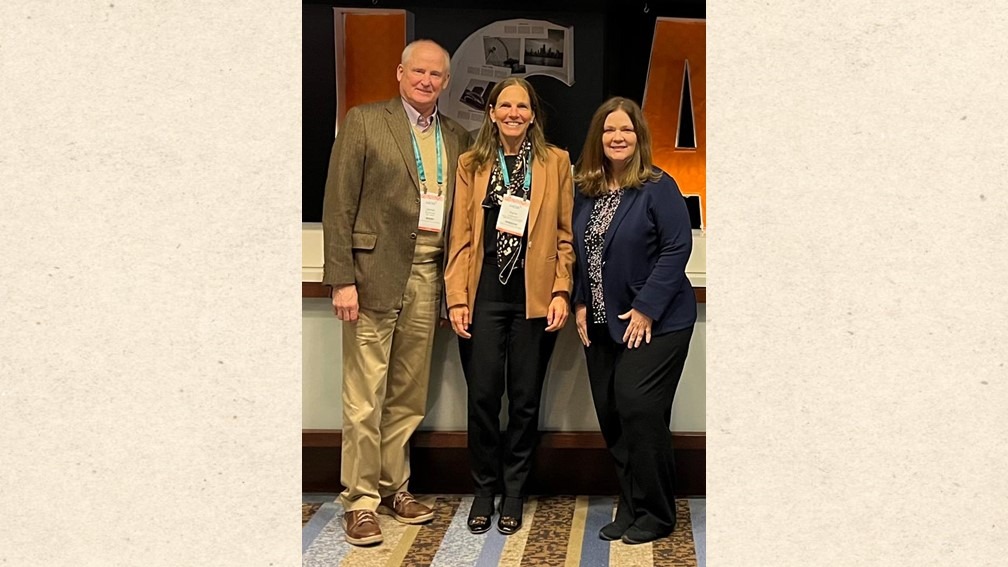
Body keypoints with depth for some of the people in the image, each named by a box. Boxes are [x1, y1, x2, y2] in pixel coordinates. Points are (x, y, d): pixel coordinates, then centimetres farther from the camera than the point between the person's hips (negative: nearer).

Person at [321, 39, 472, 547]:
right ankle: (361, 500, 8)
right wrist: (342, 278, -11)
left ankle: (394, 487, 24)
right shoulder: (363, 122, 1)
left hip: (427, 276, 5)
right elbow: (338, 205, -4)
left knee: (408, 394, 11)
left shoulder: (457, 137, 14)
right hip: (375, 271, -4)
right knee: (364, 397, -2)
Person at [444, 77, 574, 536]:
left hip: (534, 296, 0)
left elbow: (566, 235, 4)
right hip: (485, 293, 1)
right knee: (482, 395, 0)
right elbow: (461, 236, 5)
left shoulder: (556, 162, 5)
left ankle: (514, 492, 21)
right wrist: (457, 298, -2)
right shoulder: (471, 165, 8)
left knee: (525, 398, 6)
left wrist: (561, 292, -5)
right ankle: (484, 489, 18)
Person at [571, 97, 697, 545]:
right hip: (602, 324, 6)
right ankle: (631, 508, 21)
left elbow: (677, 248, -14)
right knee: (611, 416, 7)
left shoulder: (658, 187, -9)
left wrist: (647, 308, -16)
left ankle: (654, 514, 6)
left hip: (654, 323, -6)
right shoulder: (585, 191, 8)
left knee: (639, 409, -11)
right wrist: (580, 303, 4)